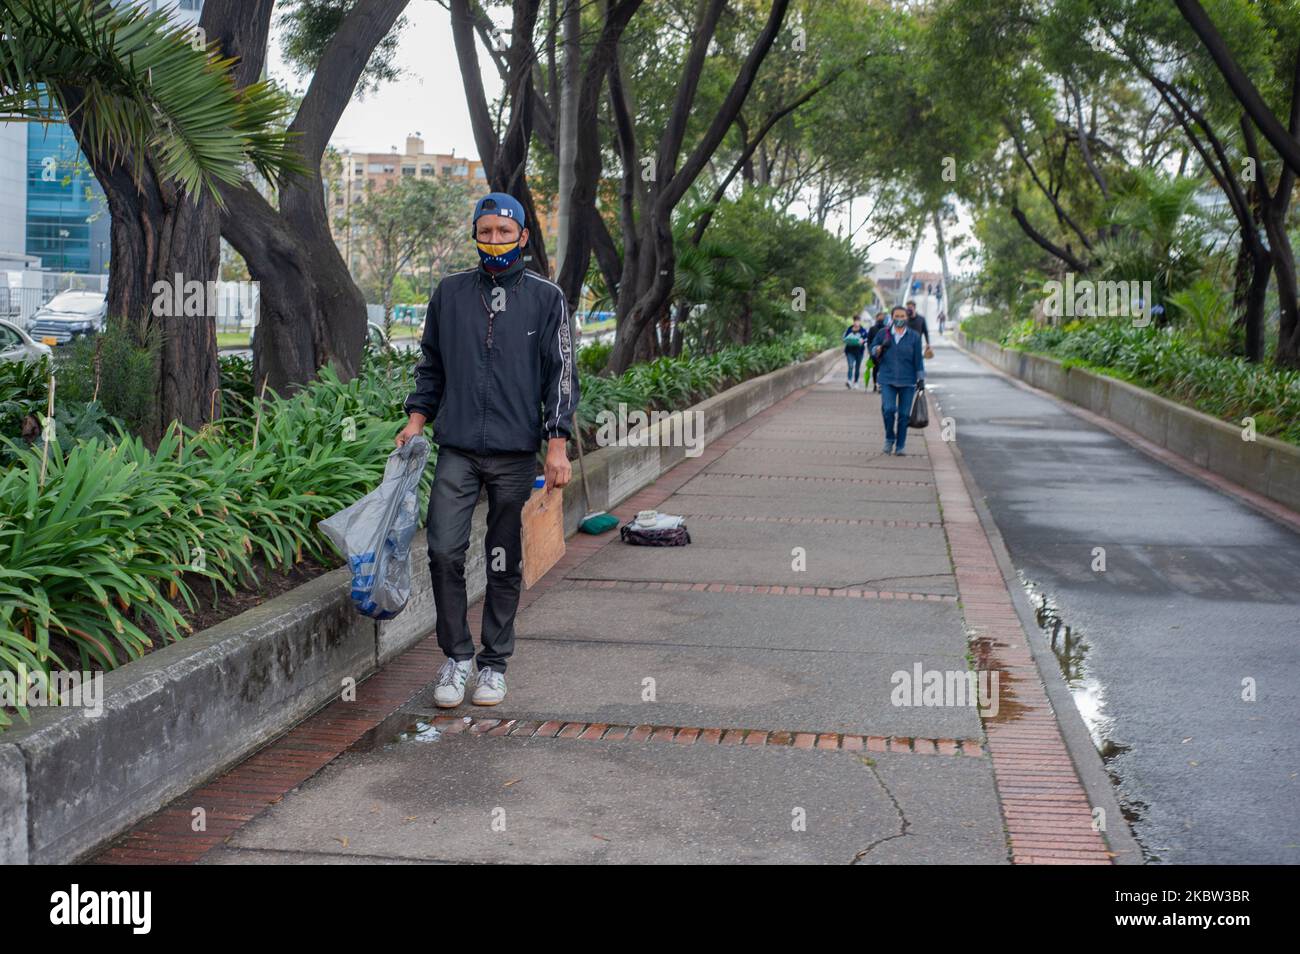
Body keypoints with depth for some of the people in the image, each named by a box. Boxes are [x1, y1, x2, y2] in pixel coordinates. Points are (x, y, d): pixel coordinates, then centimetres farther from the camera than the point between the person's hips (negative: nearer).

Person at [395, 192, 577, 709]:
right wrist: (416, 418, 7)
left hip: (515, 452, -1)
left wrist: (558, 443, -5)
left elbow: (561, 372, 2)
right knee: (444, 550, -9)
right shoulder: (449, 292, 10)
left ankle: (494, 664, 19)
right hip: (456, 450, 1)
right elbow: (431, 363, 19)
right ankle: (456, 656, 8)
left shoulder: (546, 297, 4)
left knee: (505, 563, 6)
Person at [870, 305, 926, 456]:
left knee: (904, 414, 2)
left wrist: (921, 378, 1)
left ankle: (900, 447, 12)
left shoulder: (914, 336, 2)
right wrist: (881, 348, -10)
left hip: (907, 381, 0)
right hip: (887, 380, 0)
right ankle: (889, 438, 7)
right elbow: (872, 349, 12)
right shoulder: (883, 333, 4)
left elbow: (918, 359, 4)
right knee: (889, 409, -18)